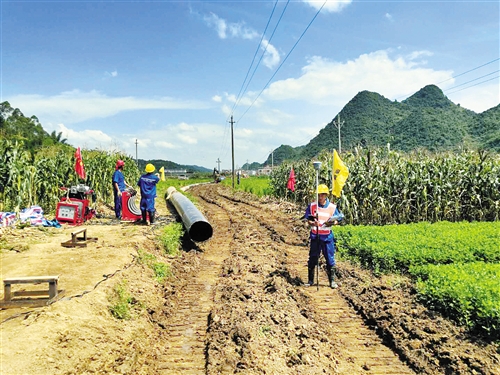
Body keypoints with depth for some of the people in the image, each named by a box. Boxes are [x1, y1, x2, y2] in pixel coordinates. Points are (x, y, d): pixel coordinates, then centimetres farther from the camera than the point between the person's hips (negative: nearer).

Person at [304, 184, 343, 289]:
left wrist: (331, 223, -18)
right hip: (315, 236, 1)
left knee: (330, 259, 4)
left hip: (327, 237, 0)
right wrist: (313, 223, -19)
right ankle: (310, 280, 21)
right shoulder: (312, 206, -1)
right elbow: (308, 220, 3)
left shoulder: (332, 207, -2)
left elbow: (336, 221, 4)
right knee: (312, 259, 8)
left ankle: (332, 281, 18)